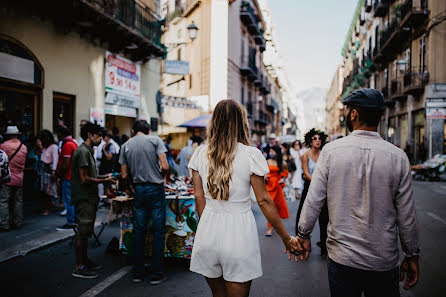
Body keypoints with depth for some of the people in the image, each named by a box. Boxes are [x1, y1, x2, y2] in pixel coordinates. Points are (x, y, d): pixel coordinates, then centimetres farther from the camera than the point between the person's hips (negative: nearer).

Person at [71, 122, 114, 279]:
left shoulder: (88, 151, 17)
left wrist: (103, 177, 13)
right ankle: (79, 267, 3)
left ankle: (85, 261, 28)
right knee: (83, 232, -5)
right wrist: (104, 180, -13)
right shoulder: (83, 151, -16)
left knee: (86, 231, 17)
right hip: (84, 198, -10)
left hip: (89, 198, 10)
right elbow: (84, 179, -21)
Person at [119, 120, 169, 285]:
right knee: (158, 231, 4)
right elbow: (165, 167, -11)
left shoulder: (126, 146, 6)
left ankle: (138, 273, 18)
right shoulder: (155, 140, -2)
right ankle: (157, 274, 9)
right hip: (155, 189, -3)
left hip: (139, 190, 3)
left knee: (139, 231, 11)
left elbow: (124, 175, 5)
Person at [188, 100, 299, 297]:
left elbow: (199, 197, 3)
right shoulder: (251, 155, -11)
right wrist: (286, 238, -1)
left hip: (208, 230, 4)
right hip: (238, 232, -3)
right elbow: (263, 200, -10)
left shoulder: (200, 154, -1)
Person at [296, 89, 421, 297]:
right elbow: (406, 214, -3)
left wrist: (304, 235, 7)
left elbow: (314, 200, -7)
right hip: (384, 261, 1)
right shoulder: (398, 156, -7)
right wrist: (412, 256, 10)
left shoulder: (331, 150, -9)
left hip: (341, 258, 0)